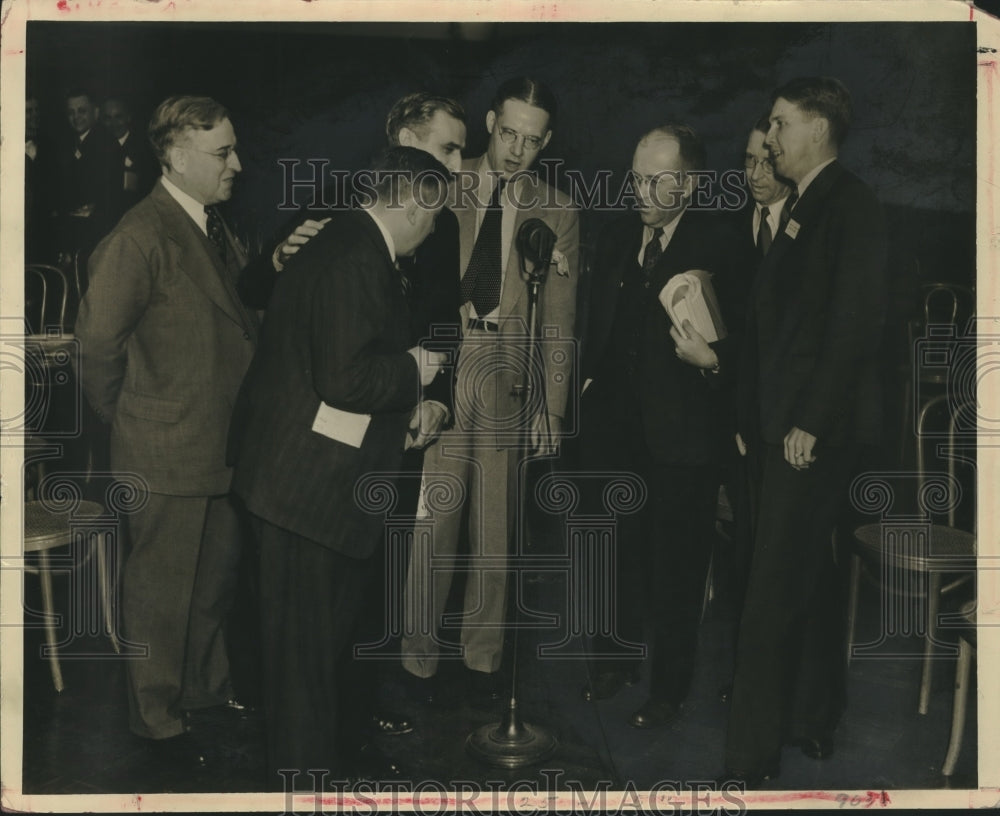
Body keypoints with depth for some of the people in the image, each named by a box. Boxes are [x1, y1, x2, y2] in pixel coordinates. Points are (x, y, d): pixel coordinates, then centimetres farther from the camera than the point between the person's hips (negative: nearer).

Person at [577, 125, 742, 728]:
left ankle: (669, 688, 26)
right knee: (616, 550, 19)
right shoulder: (618, 237, 8)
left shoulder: (719, 243, -10)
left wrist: (712, 360, -31)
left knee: (676, 566, 7)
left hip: (681, 434, -5)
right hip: (614, 424, 6)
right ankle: (616, 659, 40)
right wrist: (591, 380, 7)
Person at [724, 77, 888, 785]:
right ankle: (815, 723, 30)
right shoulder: (806, 207, 17)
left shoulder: (850, 204, -11)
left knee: (774, 597, -6)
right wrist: (756, 419, 12)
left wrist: (810, 422, -19)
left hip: (817, 430, -9)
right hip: (789, 426, 9)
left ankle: (754, 757, 2)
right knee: (811, 578, 17)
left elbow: (858, 322, -19)